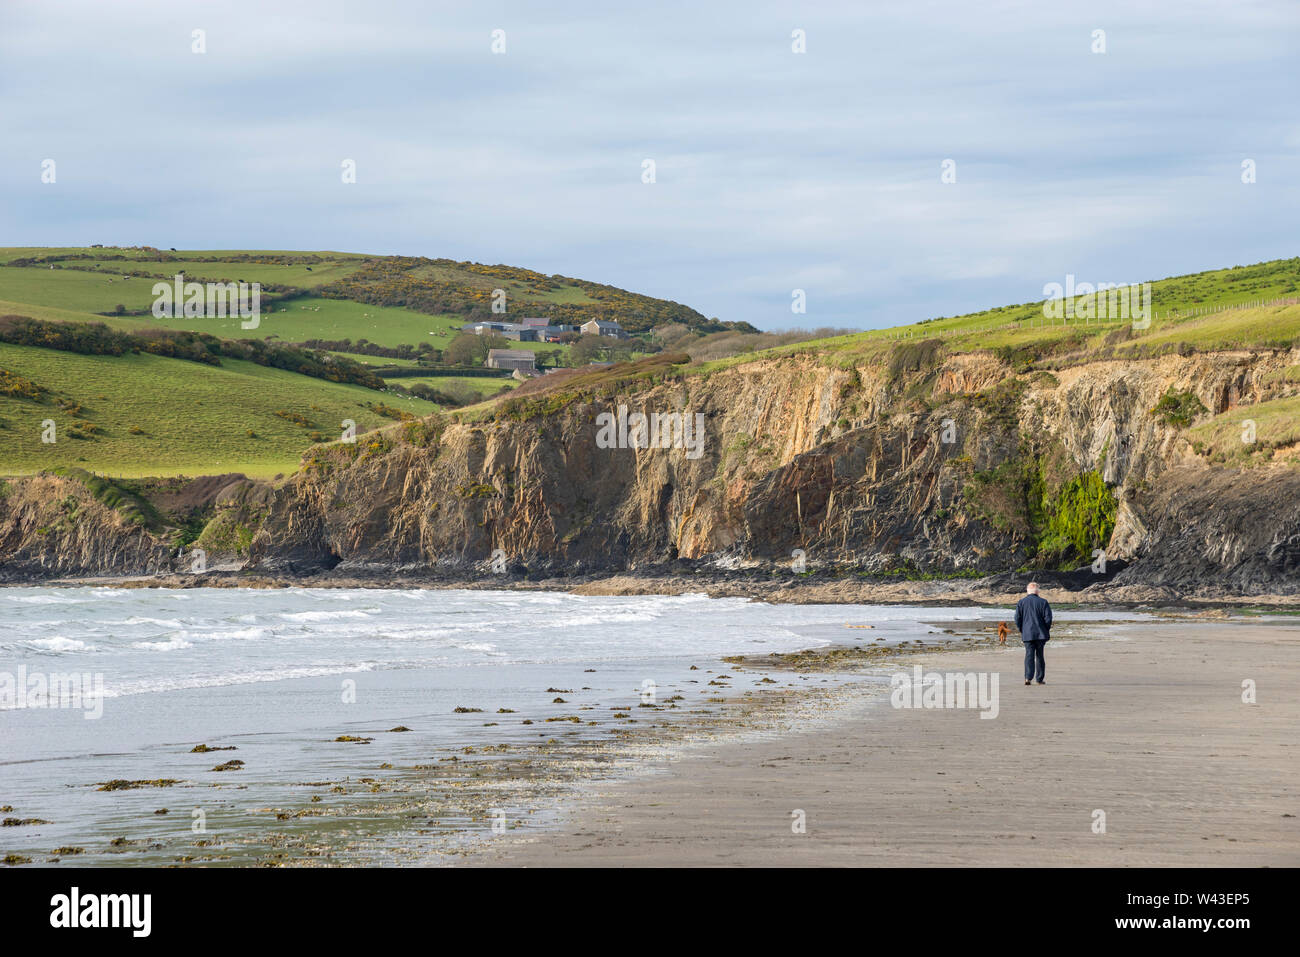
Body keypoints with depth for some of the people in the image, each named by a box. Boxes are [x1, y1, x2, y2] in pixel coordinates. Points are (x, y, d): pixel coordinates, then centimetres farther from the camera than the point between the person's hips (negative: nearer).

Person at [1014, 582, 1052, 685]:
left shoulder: (1021, 603, 2)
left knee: (1029, 655, -2)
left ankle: (1028, 677, -17)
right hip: (1041, 634, -1)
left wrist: (1021, 630, 13)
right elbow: (1048, 618, -6)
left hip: (1027, 634, 1)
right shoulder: (1043, 602, -2)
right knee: (1040, 656, 8)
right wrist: (1047, 630, 8)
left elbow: (1017, 619, 1)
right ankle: (1040, 679, 11)